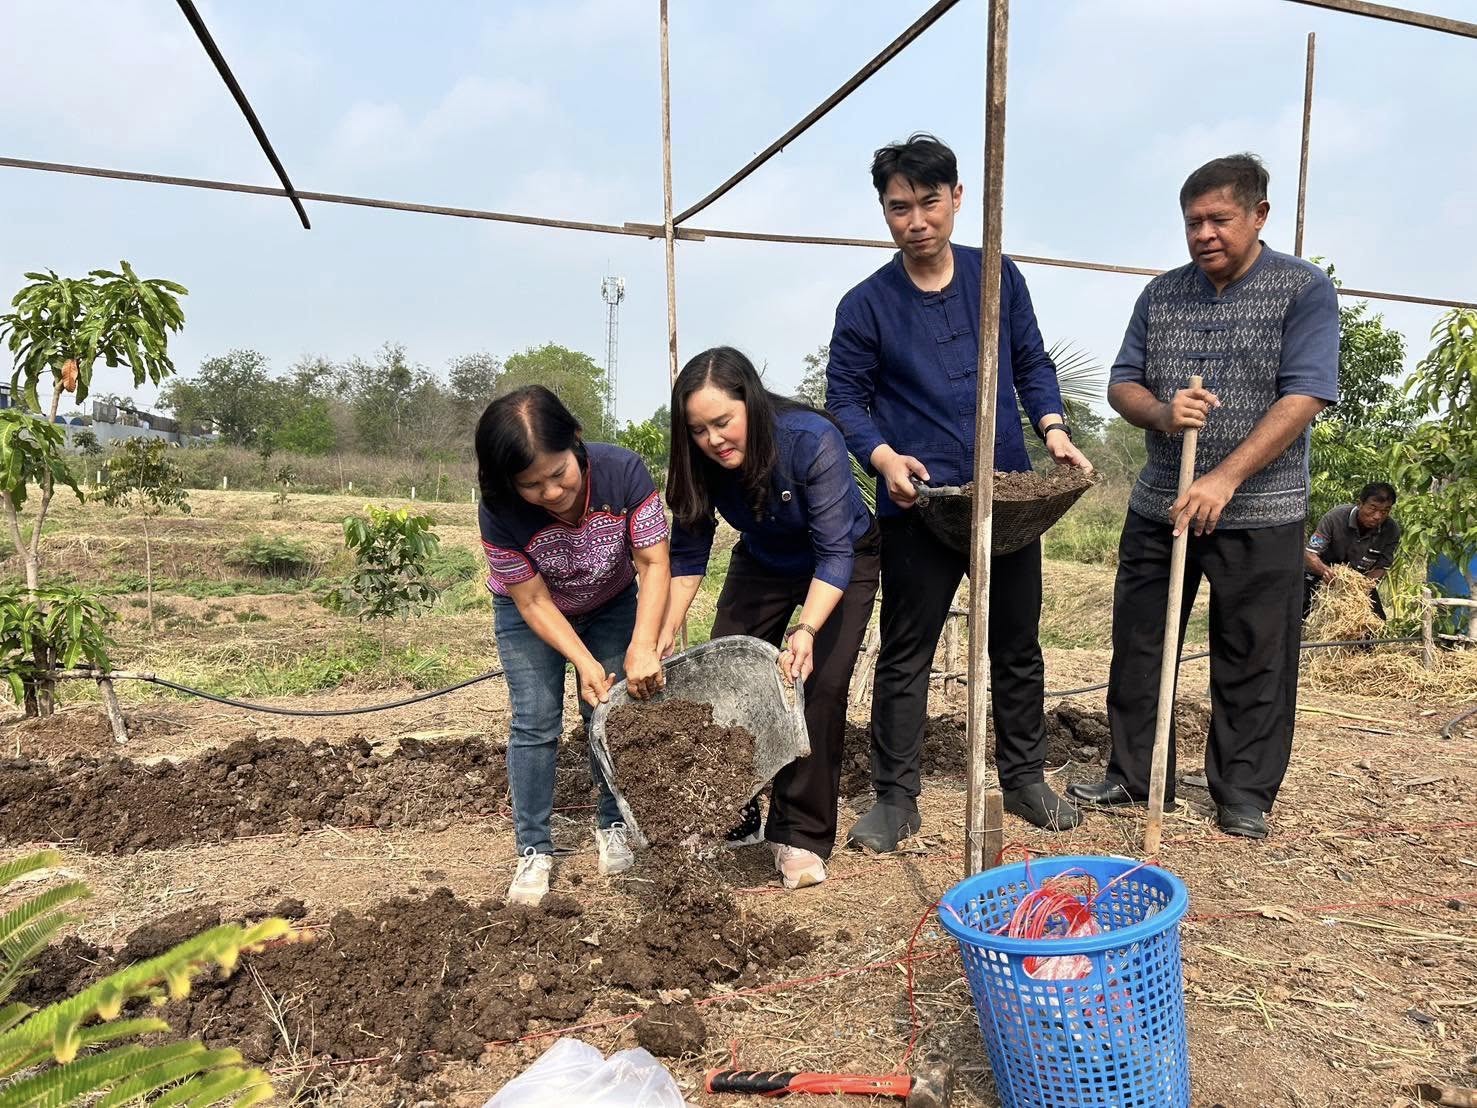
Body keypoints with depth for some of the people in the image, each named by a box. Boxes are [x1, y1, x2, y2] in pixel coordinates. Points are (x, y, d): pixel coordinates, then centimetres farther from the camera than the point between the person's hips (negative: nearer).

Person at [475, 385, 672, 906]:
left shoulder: (622, 471, -35)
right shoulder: (500, 514, -34)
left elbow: (653, 562, -28)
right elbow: (534, 602, -24)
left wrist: (643, 646, -39)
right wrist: (585, 663, -32)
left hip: (612, 604, 1)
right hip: (530, 613, -1)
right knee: (536, 722, -6)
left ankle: (612, 824, 22)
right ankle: (533, 852, 8)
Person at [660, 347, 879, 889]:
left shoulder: (813, 441, -36)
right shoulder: (701, 461, -22)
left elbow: (835, 551, -36)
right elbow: (687, 554, -15)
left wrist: (807, 630, -48)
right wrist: (665, 633, -24)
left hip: (840, 564, -4)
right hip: (762, 564, 4)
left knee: (817, 688, -15)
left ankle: (802, 837, -2)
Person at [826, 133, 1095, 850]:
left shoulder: (998, 277, 5)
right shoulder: (865, 305, -3)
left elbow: (1032, 362, 12)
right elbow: (844, 397, 0)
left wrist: (1053, 429, -4)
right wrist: (883, 457, -17)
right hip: (918, 505, -3)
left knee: (1018, 647, 14)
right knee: (905, 657, 3)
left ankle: (1024, 779, 32)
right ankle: (895, 798, 16)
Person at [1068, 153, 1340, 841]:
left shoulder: (1304, 290, -4)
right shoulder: (1161, 294, 9)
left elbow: (1304, 398, -14)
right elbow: (1122, 384, 10)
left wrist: (1225, 480, -23)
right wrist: (1162, 413, -14)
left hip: (1259, 517, -4)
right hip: (1158, 507, 4)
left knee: (1253, 662, 4)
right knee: (1138, 647, 9)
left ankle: (1244, 795, 18)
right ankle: (1133, 775, 22)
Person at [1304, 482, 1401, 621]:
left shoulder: (1392, 530, -17)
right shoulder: (1335, 517, -26)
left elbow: (1380, 567, -11)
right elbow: (1309, 554, -27)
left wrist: (1369, 582, -34)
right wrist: (1324, 569, -49)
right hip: (1322, 577, -3)